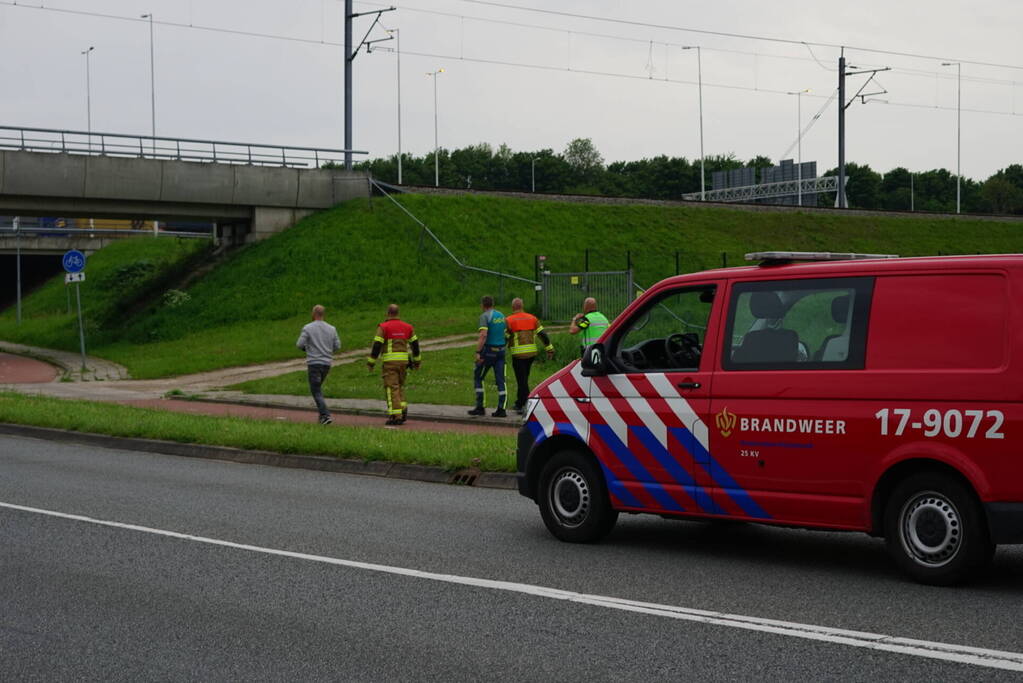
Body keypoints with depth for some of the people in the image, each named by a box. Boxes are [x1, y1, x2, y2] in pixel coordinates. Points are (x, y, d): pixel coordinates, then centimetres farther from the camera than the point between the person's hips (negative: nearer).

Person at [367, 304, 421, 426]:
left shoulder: (383, 327, -5)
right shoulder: (407, 327, 9)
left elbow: (377, 346, -9)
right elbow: (415, 344, 14)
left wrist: (371, 363, -2)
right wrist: (417, 361, 25)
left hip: (390, 361, -5)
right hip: (403, 360, 5)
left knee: (392, 388, -4)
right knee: (400, 386, 18)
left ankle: (396, 416, -11)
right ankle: (403, 410, 3)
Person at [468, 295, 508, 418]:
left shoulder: (484, 316, -10)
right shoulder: (501, 315, 12)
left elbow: (483, 335, -22)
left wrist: (478, 352, -23)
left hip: (488, 351, -6)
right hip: (501, 350, 6)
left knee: (478, 377, 6)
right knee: (500, 380, 4)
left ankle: (480, 407, 4)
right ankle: (501, 409, 0)